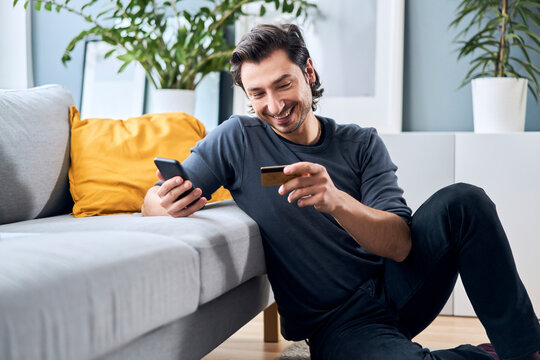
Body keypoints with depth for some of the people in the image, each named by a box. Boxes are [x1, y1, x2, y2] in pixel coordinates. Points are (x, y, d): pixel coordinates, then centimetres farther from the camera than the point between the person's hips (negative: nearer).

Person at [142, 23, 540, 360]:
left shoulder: (361, 144, 0)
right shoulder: (237, 139, -3)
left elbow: (400, 245, -12)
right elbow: (152, 201, -4)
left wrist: (336, 201, -32)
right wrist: (168, 204, -30)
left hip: (394, 290, 3)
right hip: (336, 324, -3)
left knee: (463, 201, -22)